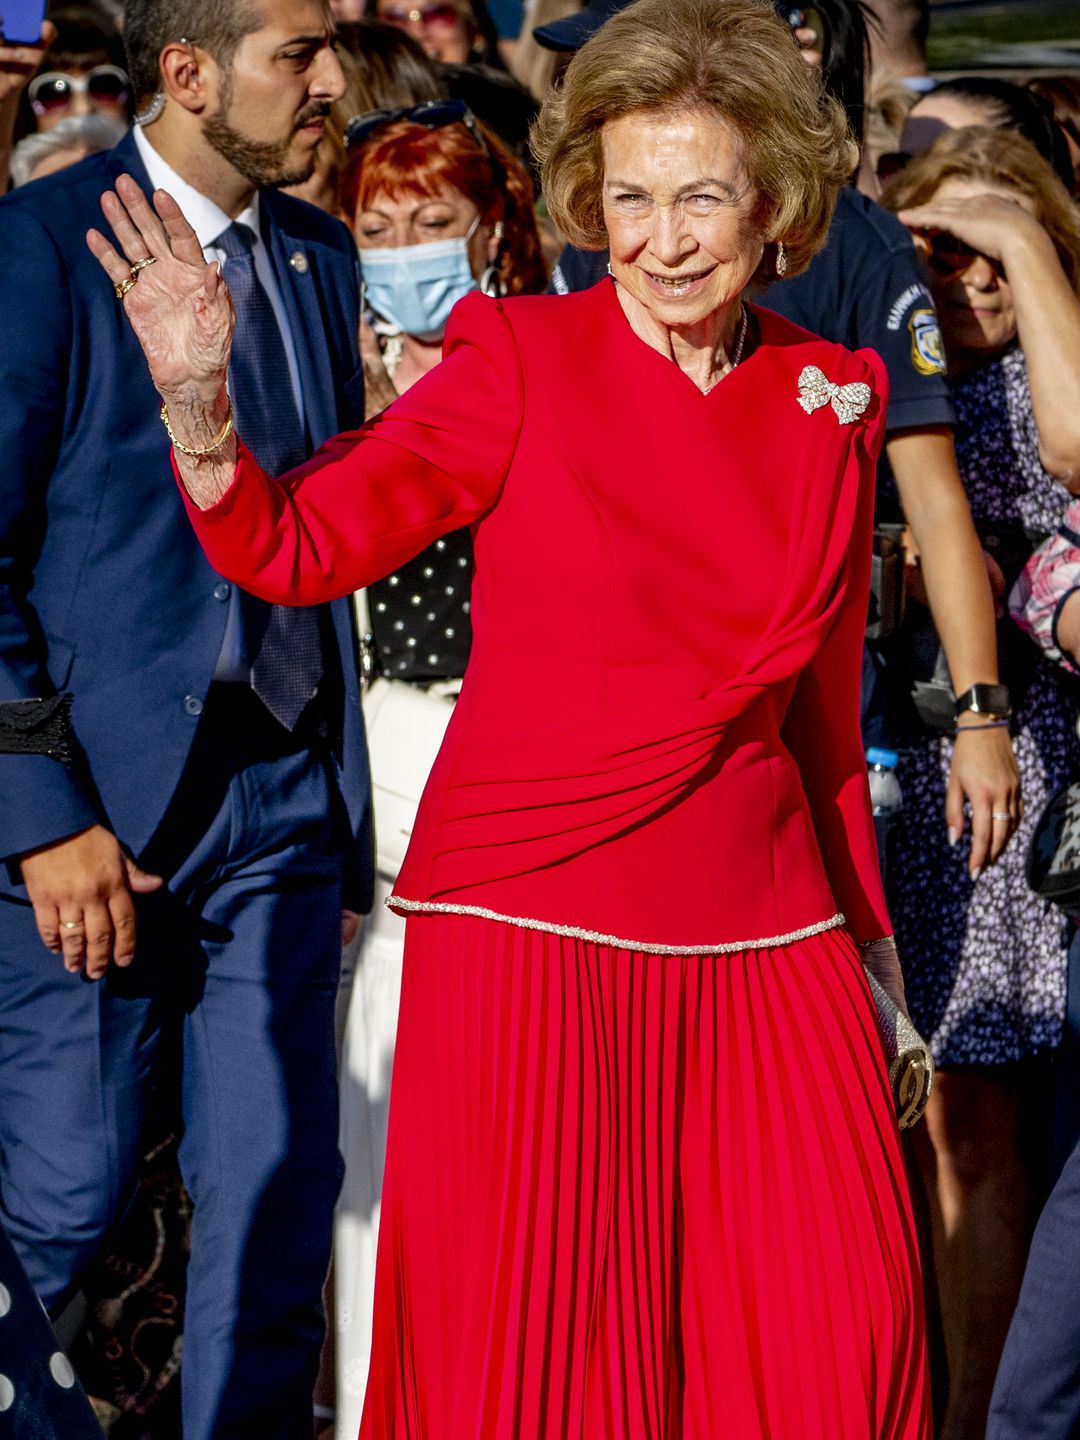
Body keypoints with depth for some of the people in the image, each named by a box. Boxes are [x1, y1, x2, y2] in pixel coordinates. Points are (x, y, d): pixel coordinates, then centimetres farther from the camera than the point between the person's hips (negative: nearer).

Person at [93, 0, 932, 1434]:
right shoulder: (523, 361, -3)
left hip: (760, 935, 4)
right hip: (532, 923, -3)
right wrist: (200, 403, -22)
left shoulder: (836, 397, 7)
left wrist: (863, 914, 21)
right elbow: (294, 547, -5)